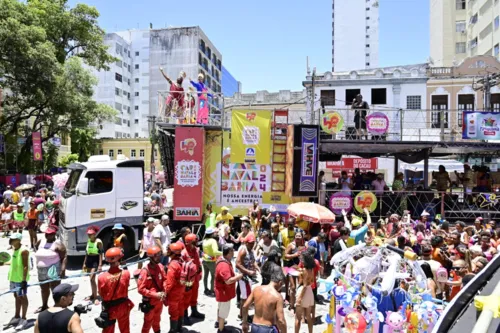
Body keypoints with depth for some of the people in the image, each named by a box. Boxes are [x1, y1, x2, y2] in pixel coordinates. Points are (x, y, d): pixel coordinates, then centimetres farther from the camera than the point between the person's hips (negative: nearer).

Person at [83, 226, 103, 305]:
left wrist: (100, 265, -20)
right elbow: (87, 252, 16)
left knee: (92, 278, -12)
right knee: (91, 279, 14)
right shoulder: (88, 241, 8)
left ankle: (95, 297, -5)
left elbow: (101, 254, -16)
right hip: (89, 259, 7)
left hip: (95, 260, -7)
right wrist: (84, 263, 16)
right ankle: (93, 295, 27)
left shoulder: (98, 242, -14)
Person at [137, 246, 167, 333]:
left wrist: (164, 292, -11)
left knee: (157, 320, 27)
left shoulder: (160, 266, -7)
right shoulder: (145, 271, -26)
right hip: (150, 302, -6)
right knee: (148, 322, 12)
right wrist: (155, 294, -25)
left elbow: (165, 280, 5)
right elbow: (141, 289, -23)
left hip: (159, 300, 6)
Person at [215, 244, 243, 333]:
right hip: (224, 291, -10)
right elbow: (228, 281, -38)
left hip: (222, 290, 10)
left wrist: (235, 277, 4)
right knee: (224, 310, 9)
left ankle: (219, 322, 51)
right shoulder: (224, 265, -36)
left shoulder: (222, 259, -3)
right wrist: (238, 276, -24)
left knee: (221, 307, 30)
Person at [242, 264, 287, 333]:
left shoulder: (257, 289, -3)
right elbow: (281, 320, -21)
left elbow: (245, 307, 2)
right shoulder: (277, 296, -18)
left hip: (254, 327, 5)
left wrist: (245, 323, 14)